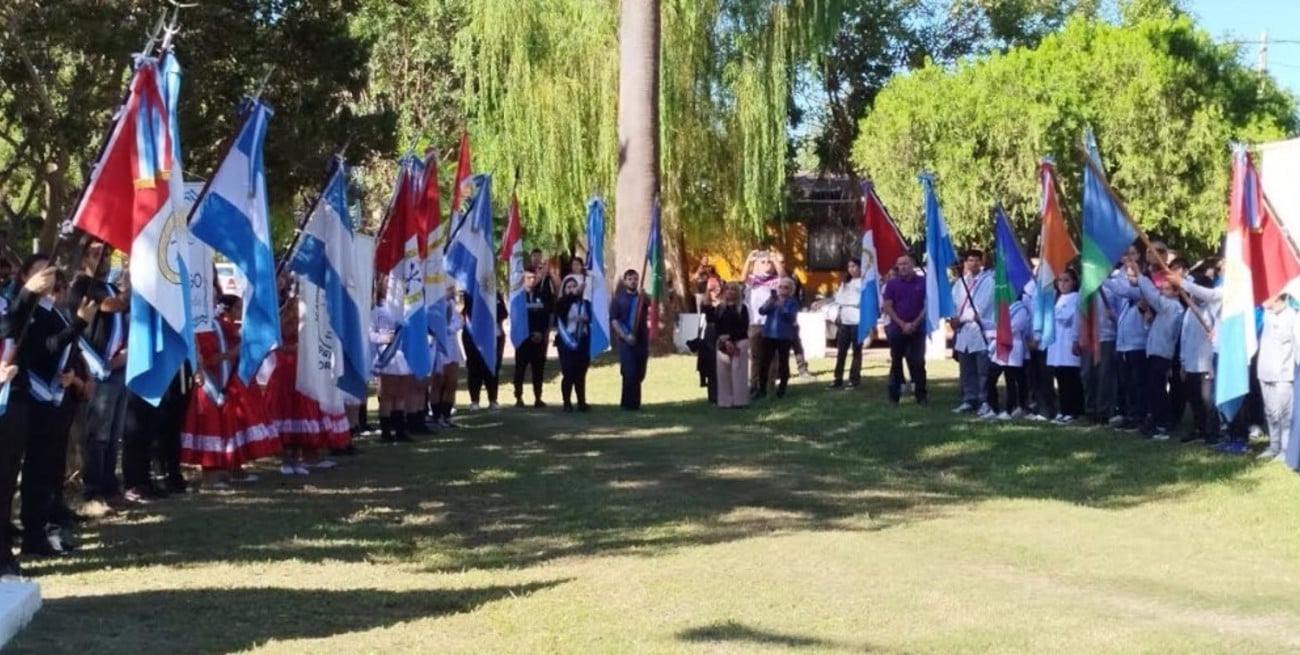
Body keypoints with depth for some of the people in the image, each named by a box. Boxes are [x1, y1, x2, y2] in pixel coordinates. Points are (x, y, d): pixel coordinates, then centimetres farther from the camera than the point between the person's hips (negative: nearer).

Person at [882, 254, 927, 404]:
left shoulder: (923, 282, 0)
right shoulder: (892, 284, 3)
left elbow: (928, 304, -1)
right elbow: (887, 307, -1)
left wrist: (915, 323, -9)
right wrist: (902, 324, -9)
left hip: (917, 328, -1)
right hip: (897, 328, 1)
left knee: (918, 362, 0)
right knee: (896, 362, 4)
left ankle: (921, 395, 5)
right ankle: (894, 396, 8)